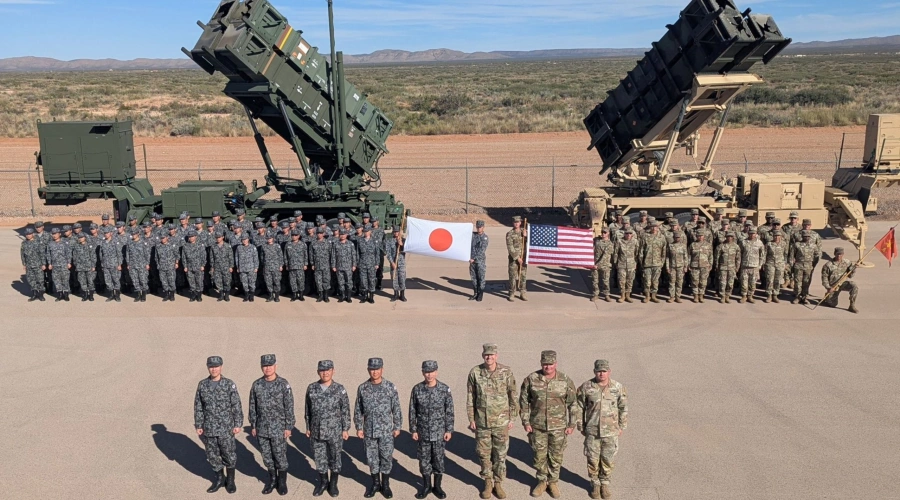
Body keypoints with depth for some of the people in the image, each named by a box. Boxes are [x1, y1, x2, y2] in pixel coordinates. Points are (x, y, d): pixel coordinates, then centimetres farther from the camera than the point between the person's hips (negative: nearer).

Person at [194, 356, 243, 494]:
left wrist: (238, 424, -9)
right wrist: (198, 426, 3)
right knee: (212, 455, 12)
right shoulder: (202, 385, 0)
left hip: (226, 428, -3)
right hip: (209, 428, 3)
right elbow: (198, 407, 5)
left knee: (229, 455, 6)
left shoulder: (229, 384, -8)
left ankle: (230, 480, 24)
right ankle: (220, 479, 30)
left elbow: (236, 406, -6)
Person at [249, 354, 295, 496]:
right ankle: (272, 480, 29)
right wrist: (253, 426, 5)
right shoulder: (256, 385, -2)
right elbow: (253, 407, 6)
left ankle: (282, 482, 21)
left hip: (279, 428, -3)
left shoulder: (284, 384, -12)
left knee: (280, 456, 4)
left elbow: (289, 407, -9)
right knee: (267, 456, 12)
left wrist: (288, 427, -10)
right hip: (262, 428, 3)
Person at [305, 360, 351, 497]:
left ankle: (333, 484, 27)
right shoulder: (311, 388, -1)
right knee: (319, 458, 12)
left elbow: (345, 410, -3)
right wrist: (308, 428, 8)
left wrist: (345, 429, -4)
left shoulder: (340, 389, -8)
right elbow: (308, 410, 7)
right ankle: (323, 482, 32)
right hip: (317, 431, 2)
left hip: (335, 432, -2)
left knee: (335, 458, 9)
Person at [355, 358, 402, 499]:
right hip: (369, 431, 2)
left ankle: (385, 485, 18)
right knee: (372, 458, 10)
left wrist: (397, 427, -2)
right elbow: (358, 410, 4)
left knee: (386, 458, 4)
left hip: (386, 430, -2)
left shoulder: (390, 387, -6)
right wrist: (359, 428, 1)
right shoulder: (362, 388, -1)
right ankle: (375, 483, 25)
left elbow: (396, 409, -2)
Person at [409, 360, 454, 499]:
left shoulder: (445, 389, -9)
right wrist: (413, 430, -1)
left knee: (438, 459, 8)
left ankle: (437, 486, 23)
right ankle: (426, 486, 26)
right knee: (424, 459, 10)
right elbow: (412, 411, 0)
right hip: (423, 431, 1)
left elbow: (449, 411, -3)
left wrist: (449, 430, -4)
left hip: (439, 432, -1)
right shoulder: (417, 389, -7)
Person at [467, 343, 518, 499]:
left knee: (500, 455, 9)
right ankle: (487, 483, 27)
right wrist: (471, 420, 1)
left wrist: (511, 418, 0)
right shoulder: (475, 373, -7)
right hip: (481, 422, 1)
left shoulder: (507, 372, -9)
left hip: (501, 422, 0)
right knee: (484, 454, 10)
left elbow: (512, 396, -1)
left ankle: (498, 483, 25)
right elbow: (470, 398, 1)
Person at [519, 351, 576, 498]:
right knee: (540, 455, 11)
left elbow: (572, 404, -1)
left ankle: (553, 482, 29)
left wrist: (571, 425, -1)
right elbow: (524, 402, -1)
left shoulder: (565, 381, -8)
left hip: (558, 426, 0)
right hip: (537, 426, 0)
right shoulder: (531, 379, -8)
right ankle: (541, 482, 30)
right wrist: (526, 422, -3)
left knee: (556, 456, 10)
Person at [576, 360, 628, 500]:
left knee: (607, 460, 11)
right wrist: (581, 427, 3)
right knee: (593, 460, 9)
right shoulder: (586, 387, -9)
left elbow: (623, 408, 5)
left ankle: (605, 483, 30)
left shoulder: (618, 388, -6)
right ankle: (595, 484, 28)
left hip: (611, 432, 1)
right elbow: (580, 408, 1)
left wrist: (621, 427, 6)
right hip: (592, 432, 0)